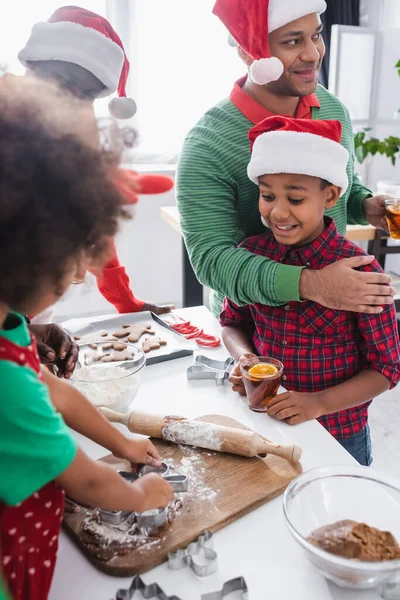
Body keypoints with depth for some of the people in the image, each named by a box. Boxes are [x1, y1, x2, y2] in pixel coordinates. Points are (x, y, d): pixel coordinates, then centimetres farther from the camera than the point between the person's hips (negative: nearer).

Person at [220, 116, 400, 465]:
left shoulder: (359, 270, -20)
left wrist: (319, 403, -23)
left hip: (337, 439, -3)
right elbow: (232, 322, 6)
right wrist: (245, 357, -14)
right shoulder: (251, 253, -10)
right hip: (262, 426, 3)